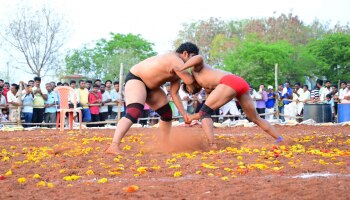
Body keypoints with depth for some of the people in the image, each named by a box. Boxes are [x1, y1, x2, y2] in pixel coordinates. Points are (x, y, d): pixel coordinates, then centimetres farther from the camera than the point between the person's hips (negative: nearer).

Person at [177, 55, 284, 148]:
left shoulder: (196, 68, 22)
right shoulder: (209, 88, 39)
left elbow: (199, 58, -3)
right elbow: (210, 112, 33)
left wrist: (180, 69, 4)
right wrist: (193, 117, 32)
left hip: (229, 82, -8)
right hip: (242, 83, 9)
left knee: (204, 113, 0)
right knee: (255, 118, 25)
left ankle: (212, 145, -16)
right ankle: (279, 139, 32)